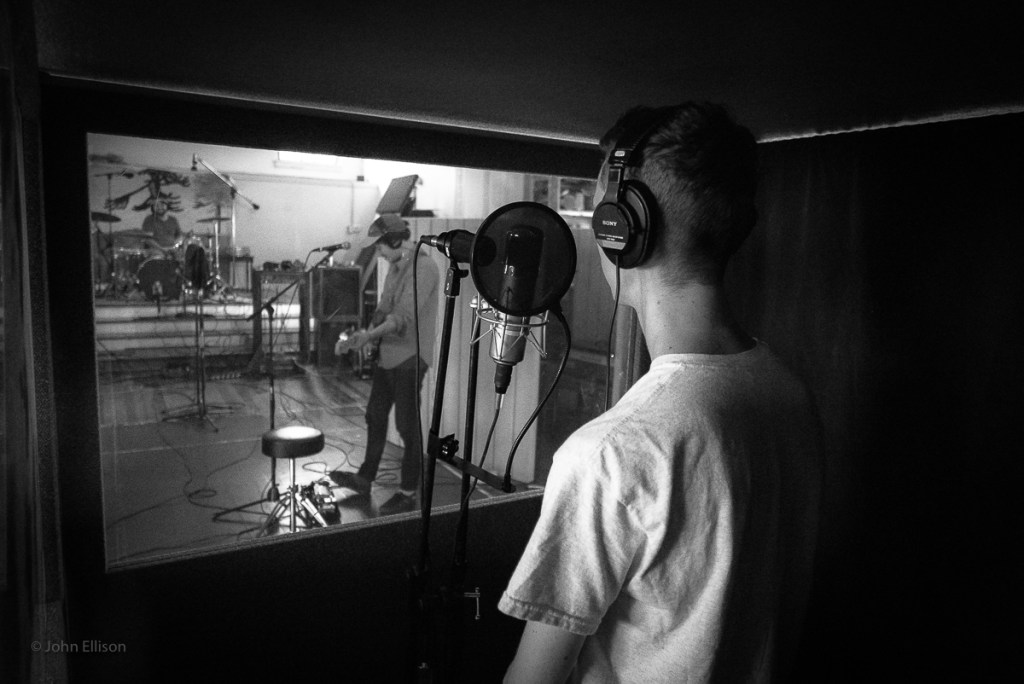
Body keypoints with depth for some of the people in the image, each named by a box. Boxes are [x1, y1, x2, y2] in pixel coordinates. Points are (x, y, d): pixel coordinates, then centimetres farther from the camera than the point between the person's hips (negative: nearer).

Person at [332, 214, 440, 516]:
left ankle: (408, 493, 12)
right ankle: (364, 479, 31)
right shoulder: (395, 267, 14)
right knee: (375, 417, 17)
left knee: (408, 426, 0)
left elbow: (405, 315, -24)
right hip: (387, 355, 9)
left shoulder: (423, 267, -15)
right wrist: (358, 338, 4)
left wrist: (368, 335, -28)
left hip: (409, 358, -9)